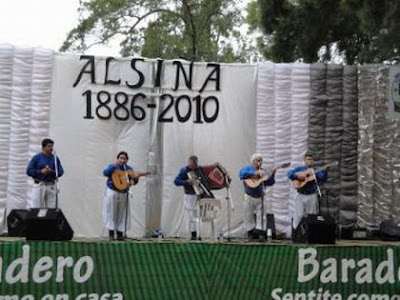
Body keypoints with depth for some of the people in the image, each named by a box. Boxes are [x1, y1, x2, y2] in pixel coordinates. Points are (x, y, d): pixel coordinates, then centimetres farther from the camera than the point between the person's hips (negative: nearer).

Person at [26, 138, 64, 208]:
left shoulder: (55, 158, 8)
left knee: (52, 207, 3)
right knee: (36, 207, -4)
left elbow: (61, 172, 6)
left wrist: (51, 172, -12)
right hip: (39, 185, -3)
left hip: (51, 186, 3)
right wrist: (41, 172, -13)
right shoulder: (36, 158, 0)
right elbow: (29, 171, -3)